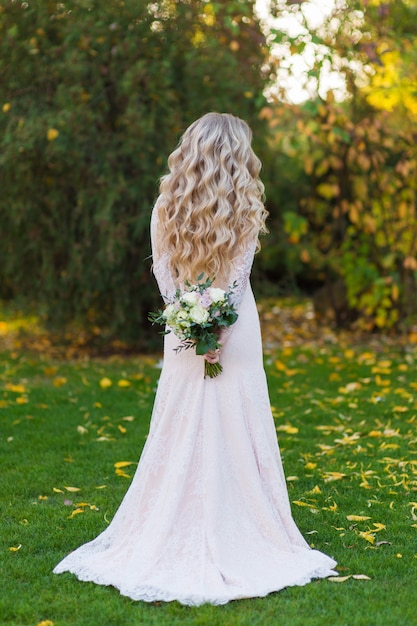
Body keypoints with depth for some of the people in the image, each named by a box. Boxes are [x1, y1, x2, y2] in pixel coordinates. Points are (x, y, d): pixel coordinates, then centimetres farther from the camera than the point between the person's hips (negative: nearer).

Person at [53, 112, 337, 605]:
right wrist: (216, 327, -6)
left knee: (180, 438, 7)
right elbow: (237, 279, -8)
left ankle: (172, 545, 13)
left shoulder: (165, 211, 1)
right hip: (234, 337, -2)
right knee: (233, 436, 2)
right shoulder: (245, 211, -5)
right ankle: (233, 543, 7)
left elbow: (165, 279, 0)